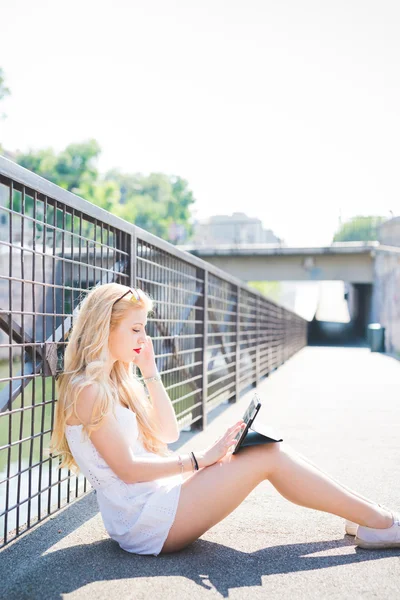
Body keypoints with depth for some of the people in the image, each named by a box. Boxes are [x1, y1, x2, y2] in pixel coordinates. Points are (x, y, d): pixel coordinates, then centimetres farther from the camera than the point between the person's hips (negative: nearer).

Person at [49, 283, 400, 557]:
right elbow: (127, 469, -19)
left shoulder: (115, 380, 12)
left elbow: (168, 432, 12)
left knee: (266, 446, 1)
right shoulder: (88, 390, -16)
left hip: (156, 497, 9)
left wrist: (150, 371, 5)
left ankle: (366, 518, 6)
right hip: (142, 521, -9)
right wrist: (198, 460, -15)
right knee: (268, 456, -14)